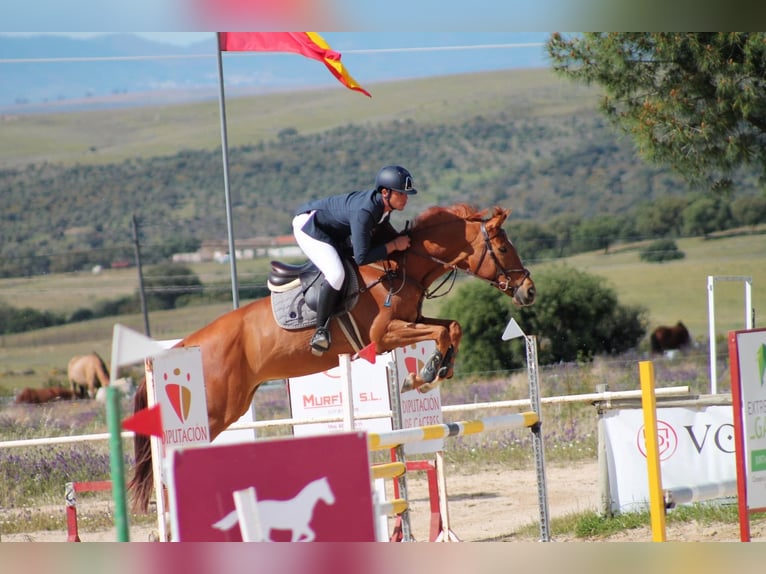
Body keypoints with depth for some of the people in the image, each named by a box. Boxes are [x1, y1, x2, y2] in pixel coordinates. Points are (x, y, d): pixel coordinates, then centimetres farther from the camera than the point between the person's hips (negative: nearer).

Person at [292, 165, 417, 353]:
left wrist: (401, 240, -6)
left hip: (336, 232, 10)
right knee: (336, 274, -29)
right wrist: (394, 245, -30)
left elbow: (380, 229, 11)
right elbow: (362, 258, -38)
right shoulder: (364, 212, -37)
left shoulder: (384, 203, -11)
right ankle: (320, 330, -16)